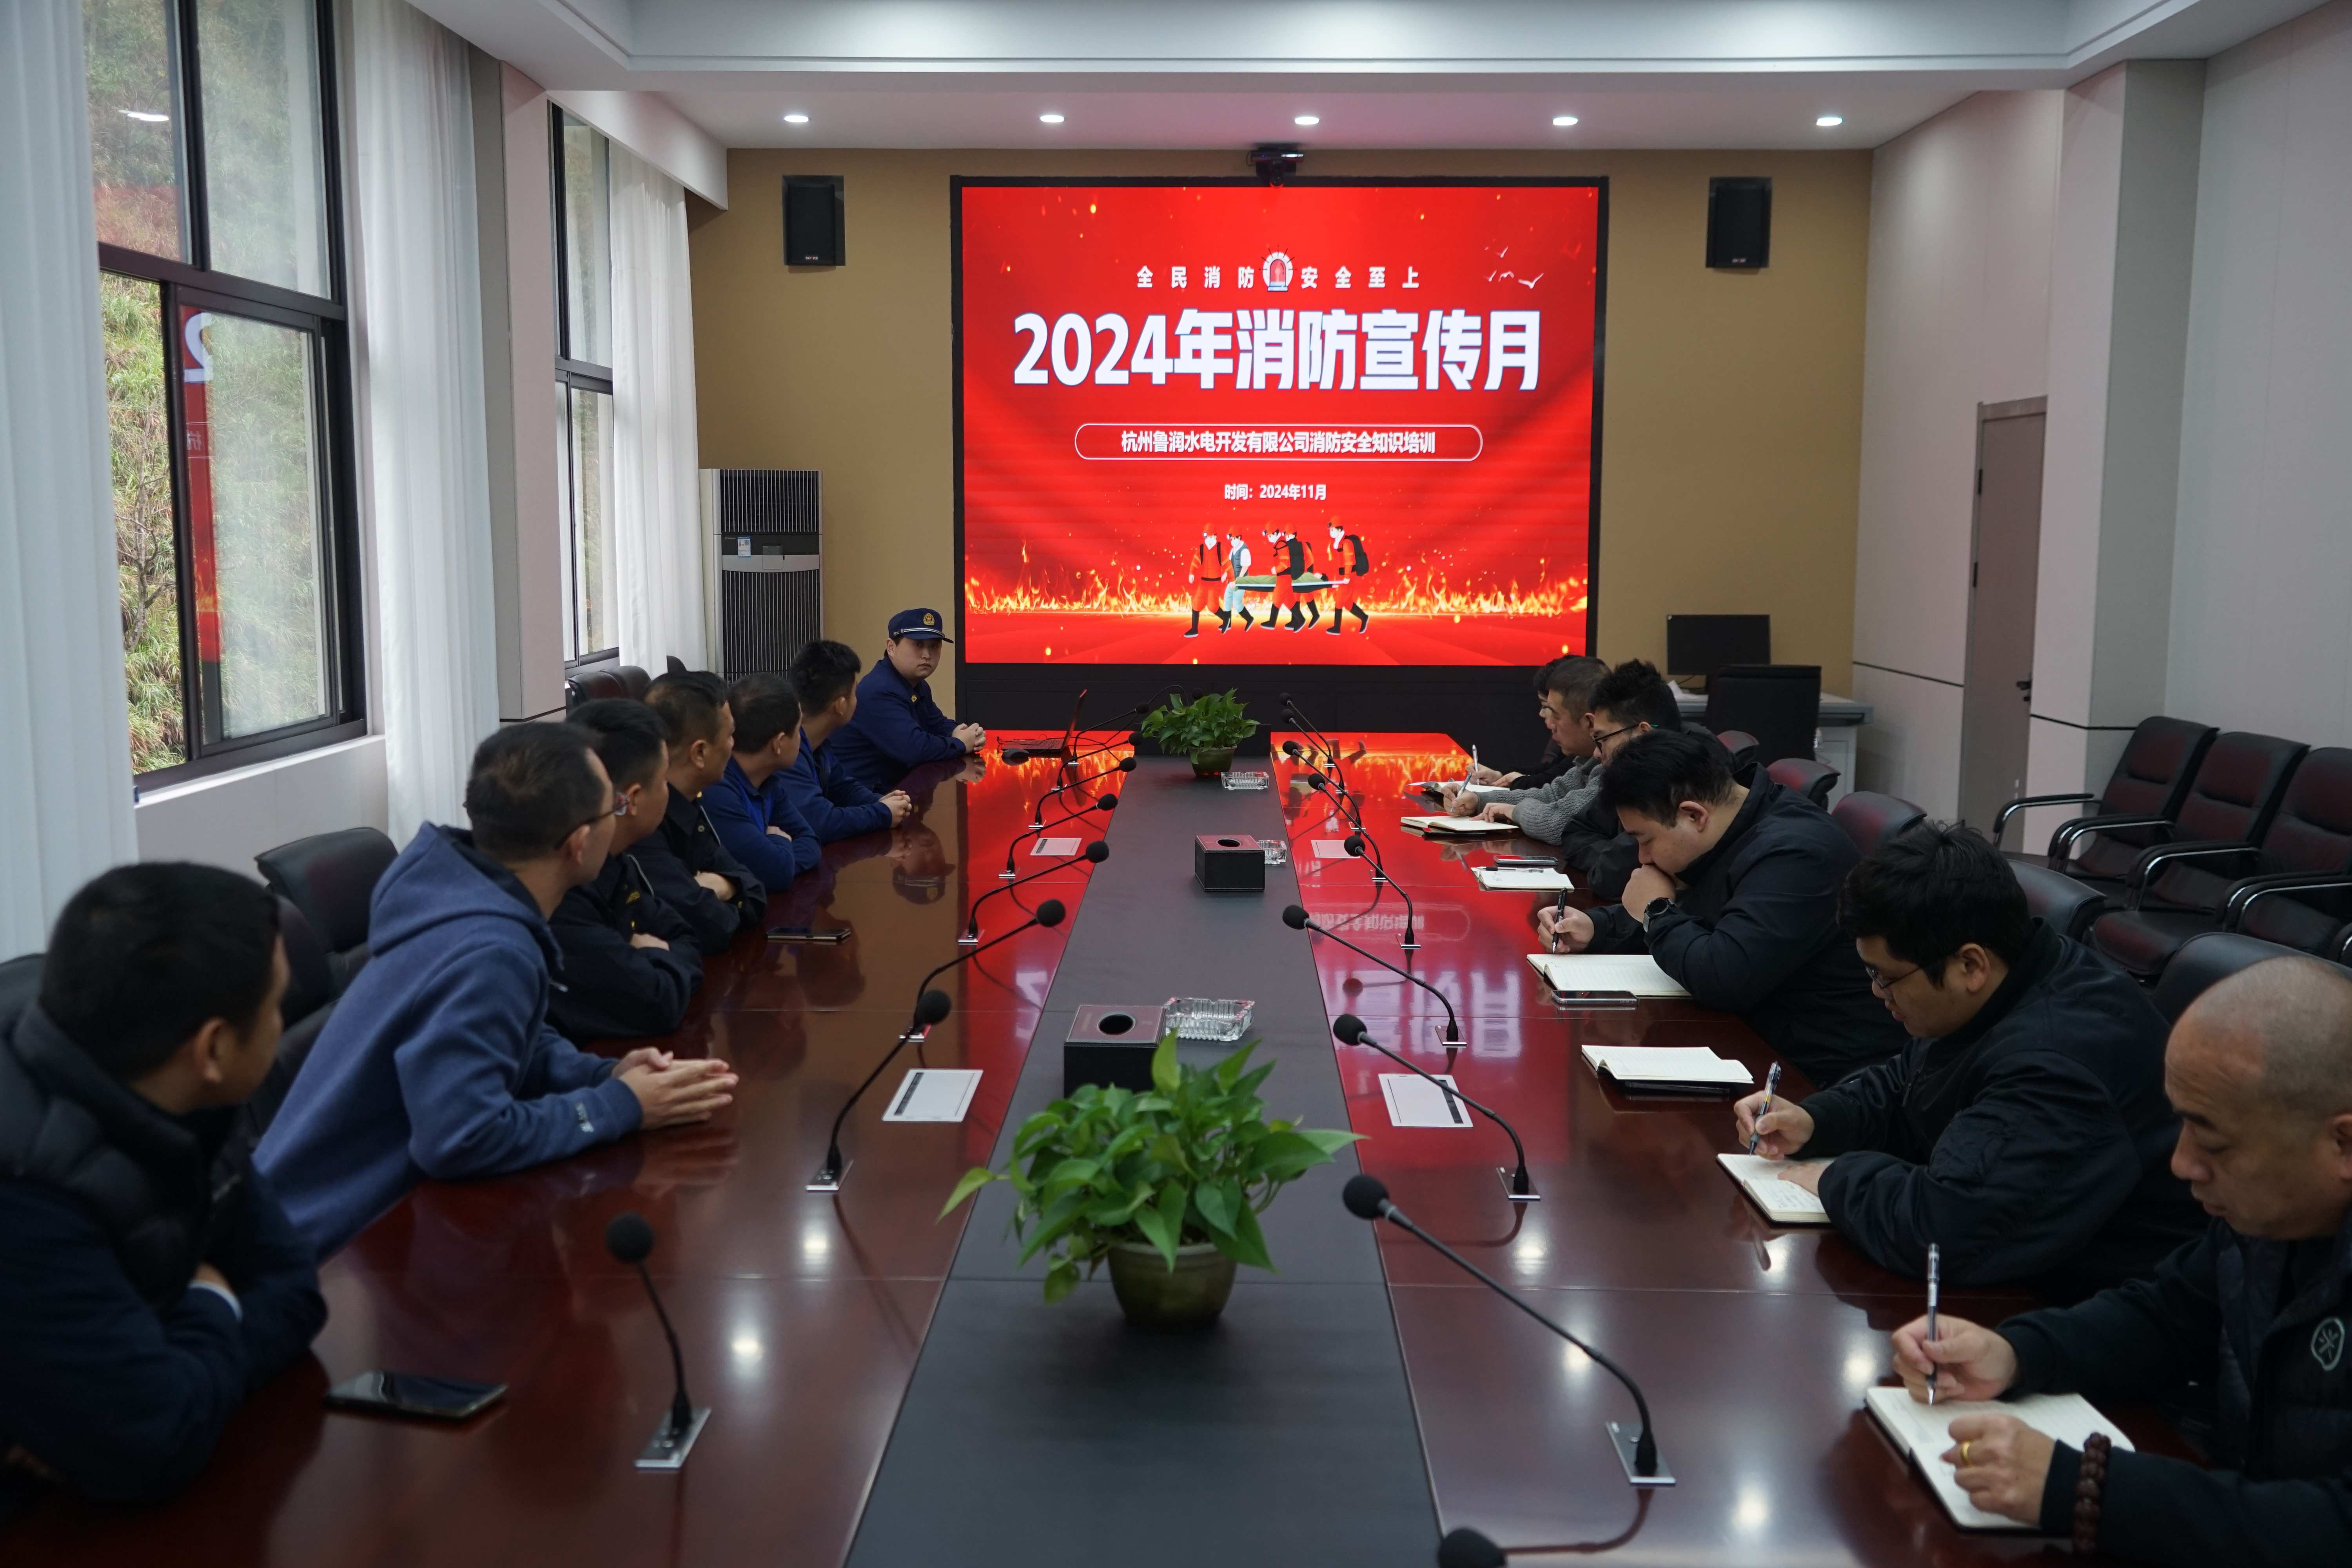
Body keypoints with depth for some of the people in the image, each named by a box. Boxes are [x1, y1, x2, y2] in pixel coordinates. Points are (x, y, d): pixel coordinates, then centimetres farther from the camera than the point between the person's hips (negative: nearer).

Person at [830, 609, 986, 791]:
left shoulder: (918, 685, 12)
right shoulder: (879, 692, -21)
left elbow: (940, 725, 22)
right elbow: (914, 748, -29)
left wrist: (960, 735, -1)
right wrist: (960, 744, -12)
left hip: (895, 787, 10)